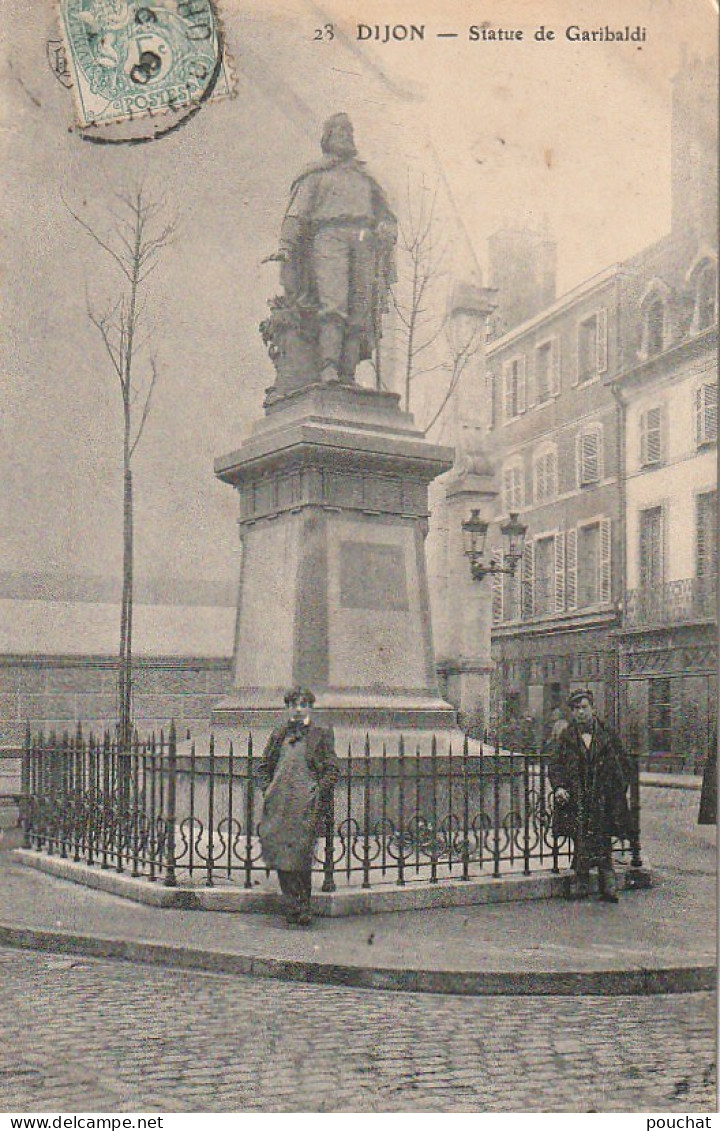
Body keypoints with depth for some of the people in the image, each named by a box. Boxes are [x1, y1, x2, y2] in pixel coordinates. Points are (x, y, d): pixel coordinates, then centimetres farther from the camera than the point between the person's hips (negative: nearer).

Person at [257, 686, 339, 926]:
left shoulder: (321, 735, 6)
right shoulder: (279, 734, 16)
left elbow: (333, 770, 4)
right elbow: (264, 767, 22)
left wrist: (317, 791, -7)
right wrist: (267, 789, 7)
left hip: (307, 805, -4)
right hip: (279, 804, 4)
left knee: (301, 856, -8)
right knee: (280, 855, 0)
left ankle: (302, 909, 0)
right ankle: (293, 907, 8)